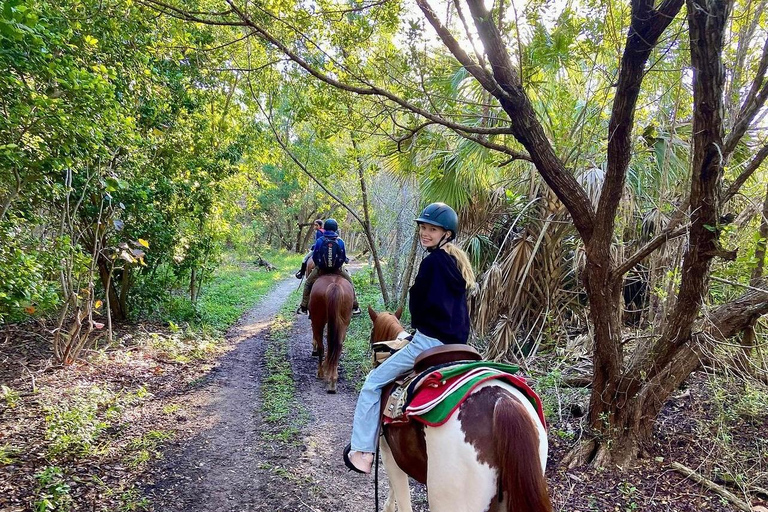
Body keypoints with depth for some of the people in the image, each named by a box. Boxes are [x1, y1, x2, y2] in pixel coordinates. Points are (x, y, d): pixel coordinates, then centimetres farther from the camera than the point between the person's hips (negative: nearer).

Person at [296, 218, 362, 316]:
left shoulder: (319, 240, -8)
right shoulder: (340, 241, -6)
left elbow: (314, 257, -1)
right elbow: (343, 258, 1)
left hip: (321, 269, 0)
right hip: (337, 269, 1)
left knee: (308, 284, 18)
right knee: (349, 283, 20)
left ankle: (303, 308, 16)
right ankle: (355, 307, 18)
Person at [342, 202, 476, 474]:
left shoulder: (433, 261, -15)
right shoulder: (459, 262, 12)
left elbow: (417, 303, -11)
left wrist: (417, 324, 8)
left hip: (430, 341, -9)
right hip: (457, 344, 9)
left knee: (373, 383, -1)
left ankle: (362, 452, 1)